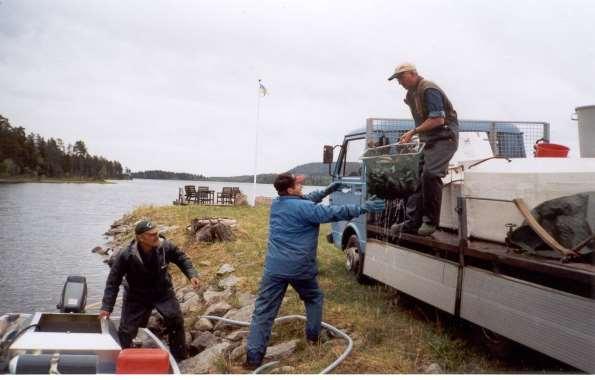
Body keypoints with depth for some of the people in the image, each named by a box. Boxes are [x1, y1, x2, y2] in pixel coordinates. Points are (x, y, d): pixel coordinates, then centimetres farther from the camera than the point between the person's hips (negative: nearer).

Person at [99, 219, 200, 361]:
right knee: (126, 331, -1)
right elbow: (113, 282, -17)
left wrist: (192, 274, -14)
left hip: (163, 292, 2)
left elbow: (181, 258, 0)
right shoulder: (125, 256, -27)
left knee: (176, 319, -8)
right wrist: (106, 307, -18)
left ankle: (179, 358, 12)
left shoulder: (165, 246, -21)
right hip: (136, 296, -1)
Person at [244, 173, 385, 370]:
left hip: (274, 267, 4)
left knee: (264, 310, 2)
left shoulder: (276, 204, 8)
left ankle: (254, 356, -2)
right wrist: (363, 208, -8)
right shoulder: (304, 209, -13)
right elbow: (335, 213, -13)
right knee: (314, 298, 26)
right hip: (299, 267, -4)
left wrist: (326, 191, 21)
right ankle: (313, 335, 34)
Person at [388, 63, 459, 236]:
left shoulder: (428, 90, -15)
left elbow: (438, 119, -22)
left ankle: (431, 220, -12)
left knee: (430, 174, -22)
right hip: (428, 140, 10)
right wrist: (410, 136, 7)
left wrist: (413, 132, -19)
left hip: (444, 137, -9)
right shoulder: (411, 93, 14)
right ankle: (412, 222, 3)